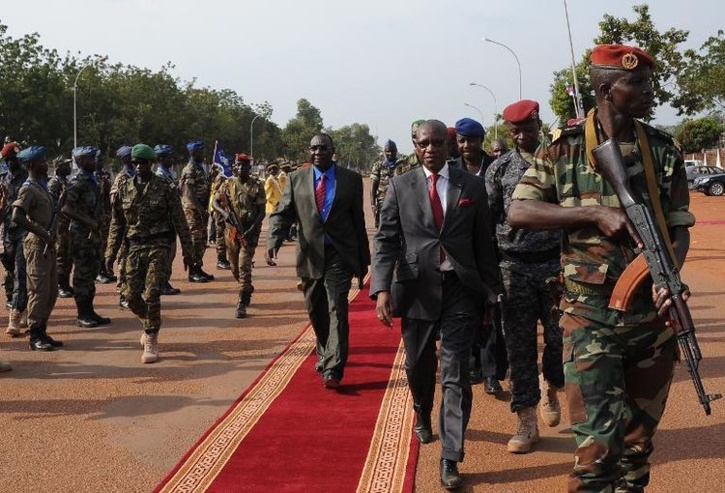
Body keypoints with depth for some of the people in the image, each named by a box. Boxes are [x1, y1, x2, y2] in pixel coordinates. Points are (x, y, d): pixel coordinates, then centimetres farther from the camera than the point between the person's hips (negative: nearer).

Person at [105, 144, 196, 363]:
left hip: (158, 246, -4)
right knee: (131, 295, 1)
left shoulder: (164, 189, -2)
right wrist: (111, 253, 8)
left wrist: (188, 252, -2)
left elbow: (180, 222, 0)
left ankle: (151, 342, 2)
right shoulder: (124, 190, 7)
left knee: (151, 295, -9)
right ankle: (149, 324, 31)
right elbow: (116, 224, 13)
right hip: (135, 247, 4)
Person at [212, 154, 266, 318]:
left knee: (244, 267, -13)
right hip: (232, 230, 4)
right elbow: (215, 202, 6)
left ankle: (242, 304, -10)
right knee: (235, 267, 15)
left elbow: (262, 211, -5)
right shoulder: (228, 184, 4)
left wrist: (252, 229, -17)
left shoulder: (257, 186, -4)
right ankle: (247, 288, 45)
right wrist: (224, 212, -16)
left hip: (249, 231, -4)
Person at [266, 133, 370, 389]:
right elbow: (282, 213, 2)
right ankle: (325, 353, 38)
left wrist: (364, 260, 7)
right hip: (311, 255, 3)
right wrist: (273, 240, -18)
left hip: (340, 255, -2)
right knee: (316, 311, 15)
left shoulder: (351, 179, 2)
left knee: (337, 310, -10)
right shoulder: (296, 179, 6)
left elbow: (358, 221, 5)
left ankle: (332, 369, -10)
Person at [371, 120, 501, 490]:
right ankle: (423, 416, 48)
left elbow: (483, 242, 7)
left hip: (461, 289, -1)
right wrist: (382, 288, -14)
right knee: (418, 365, 17)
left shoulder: (471, 186, 4)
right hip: (417, 288, 1)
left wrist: (491, 292, 6)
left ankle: (450, 458, 3)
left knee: (456, 374, -2)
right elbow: (385, 240, -2)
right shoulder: (400, 186, 3)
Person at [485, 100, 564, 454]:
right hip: (514, 267, 1)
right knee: (519, 344, 3)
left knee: (560, 336, 1)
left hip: (556, 262, 0)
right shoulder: (500, 168, 4)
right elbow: (486, 219, 5)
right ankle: (527, 423, 13)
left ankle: (550, 390, 33)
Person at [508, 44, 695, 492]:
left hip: (653, 313, 3)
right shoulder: (565, 148, -1)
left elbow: (679, 226, 6)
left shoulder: (664, 150, 6)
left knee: (639, 438, 15)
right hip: (591, 315, -3)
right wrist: (595, 212, -17)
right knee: (598, 442, -8)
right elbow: (518, 212, -7)